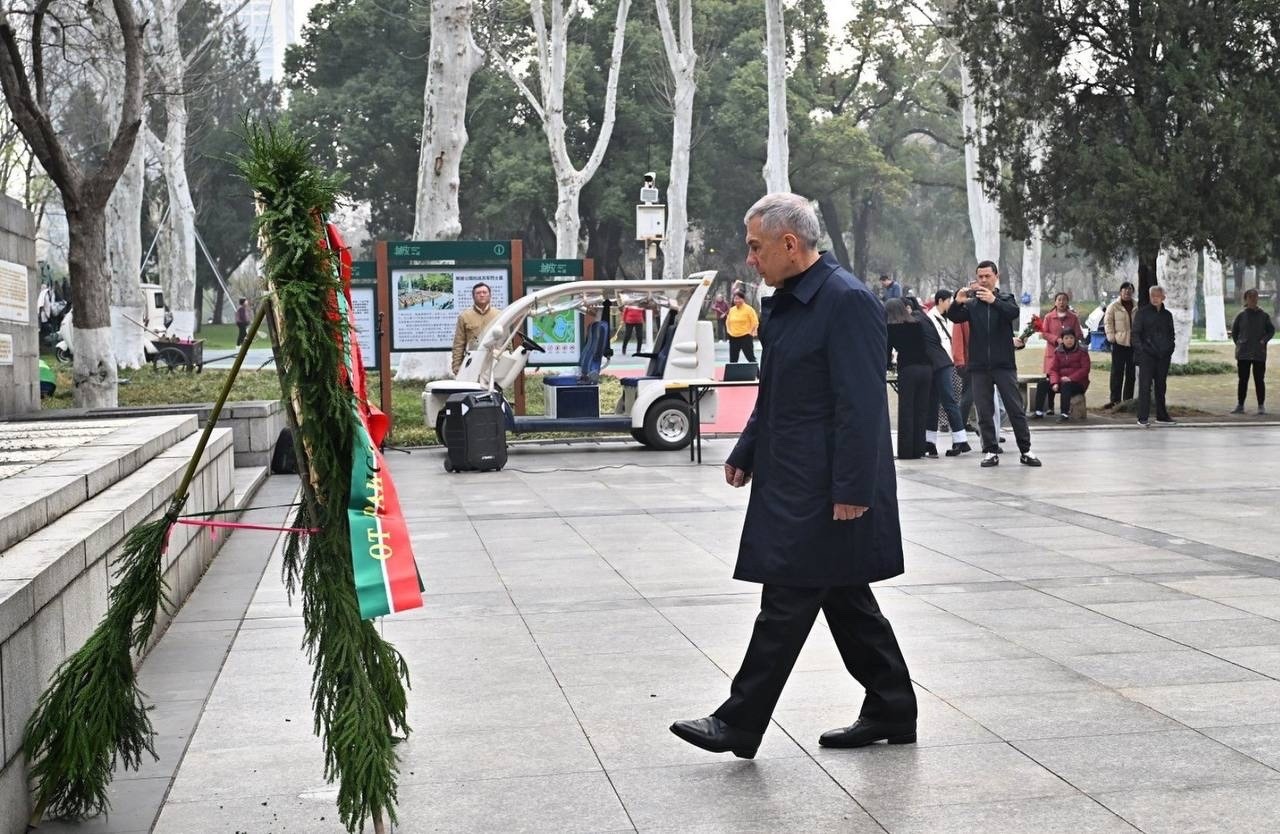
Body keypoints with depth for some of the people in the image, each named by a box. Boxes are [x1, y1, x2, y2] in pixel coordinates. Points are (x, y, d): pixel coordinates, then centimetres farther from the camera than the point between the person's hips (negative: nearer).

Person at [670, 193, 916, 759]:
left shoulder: (847, 302, -16)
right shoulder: (787, 302, 14)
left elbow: (861, 405, -21)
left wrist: (852, 489, -22)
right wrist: (746, 453, 18)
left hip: (824, 491, -10)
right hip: (792, 481, 10)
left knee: (787, 603, -5)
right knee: (845, 600, 14)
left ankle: (740, 724, 1)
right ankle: (890, 712, 23)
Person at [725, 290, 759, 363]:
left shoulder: (749, 309, -7)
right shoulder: (731, 310, 9)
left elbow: (755, 323, -7)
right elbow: (728, 322, 22)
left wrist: (750, 333, -8)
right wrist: (729, 331, 11)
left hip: (745, 337, -6)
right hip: (733, 338, 6)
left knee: (751, 357, -4)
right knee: (733, 359, 10)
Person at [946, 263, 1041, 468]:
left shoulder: (1005, 299, 6)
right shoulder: (971, 304, 10)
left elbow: (1013, 312, -16)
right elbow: (954, 317, -7)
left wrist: (994, 301, -34)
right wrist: (957, 303, -29)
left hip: (1004, 364, -2)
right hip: (979, 366, 2)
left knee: (1015, 408, -1)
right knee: (984, 411, 2)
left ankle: (1025, 451, 3)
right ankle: (991, 451, 8)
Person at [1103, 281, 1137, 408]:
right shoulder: (1114, 306, 0)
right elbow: (1108, 322, 0)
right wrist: (1111, 336, -9)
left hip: (1133, 343, 3)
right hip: (1119, 342, -3)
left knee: (1131, 372, 8)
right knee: (1117, 372, -4)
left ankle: (1128, 399, 16)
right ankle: (1115, 399, -2)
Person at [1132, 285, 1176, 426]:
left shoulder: (1167, 315, 13)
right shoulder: (1142, 313, -1)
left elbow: (1171, 335, 20)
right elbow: (1136, 333, -3)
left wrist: (1170, 350, 7)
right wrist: (1140, 349, -13)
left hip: (1163, 356, 5)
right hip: (1147, 356, -5)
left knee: (1161, 386, 11)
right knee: (1145, 386, -7)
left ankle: (1161, 415, 18)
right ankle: (1142, 417, -7)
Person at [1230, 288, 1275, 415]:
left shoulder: (1264, 315, 1)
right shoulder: (1241, 315, 2)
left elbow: (1271, 330, 7)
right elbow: (1234, 331, 12)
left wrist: (1264, 341, -7)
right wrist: (1238, 343, 3)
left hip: (1259, 353, -1)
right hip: (1243, 353, 1)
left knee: (1259, 380, 2)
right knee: (1243, 380, 5)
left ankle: (1261, 406, 6)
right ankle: (1240, 405, 10)